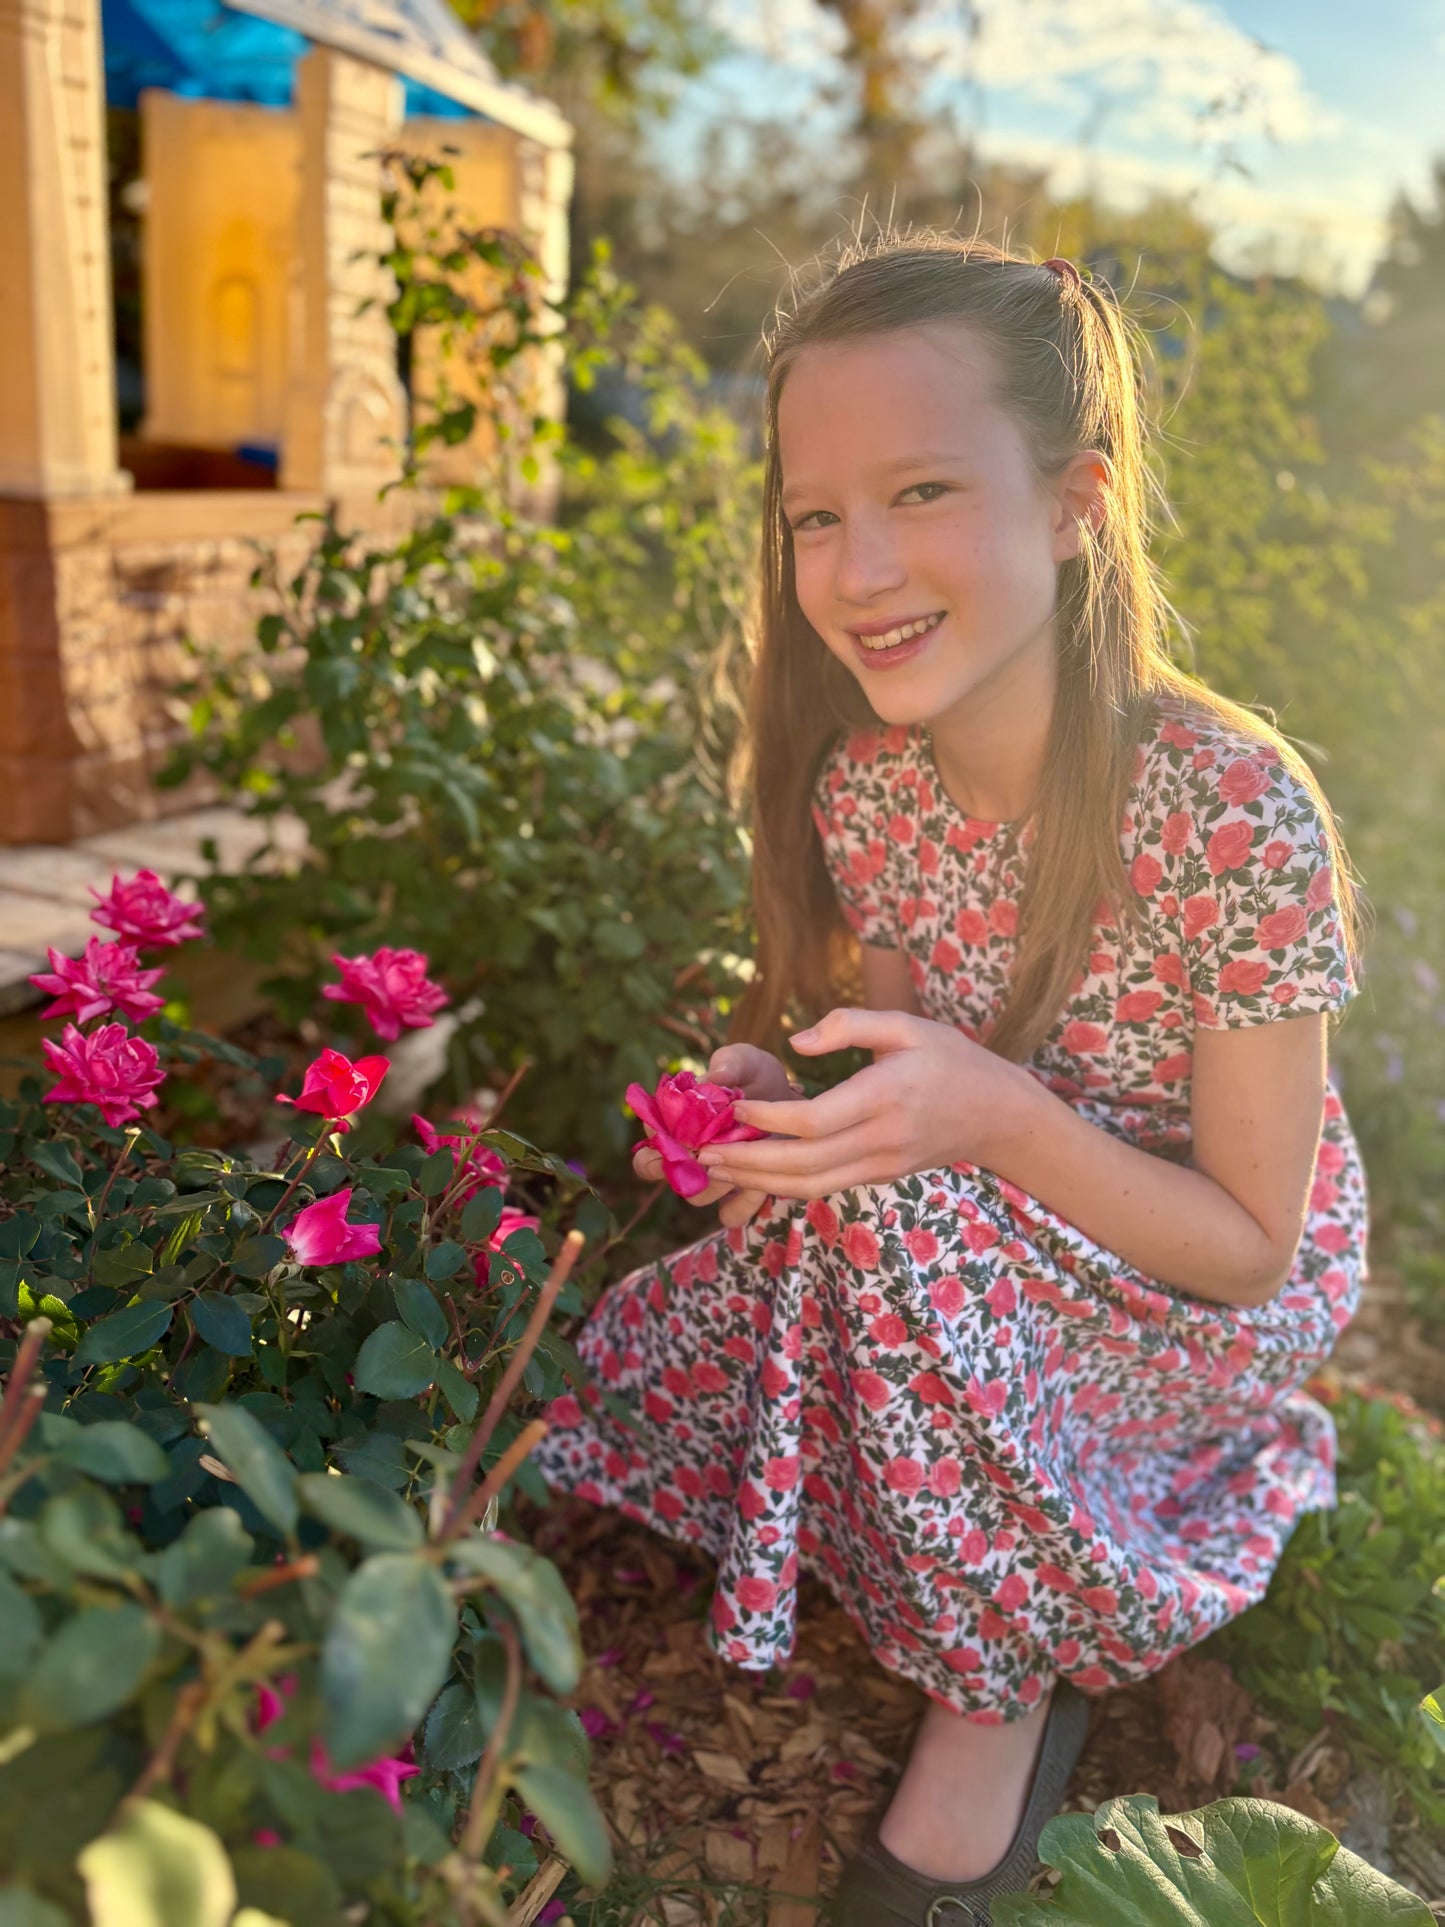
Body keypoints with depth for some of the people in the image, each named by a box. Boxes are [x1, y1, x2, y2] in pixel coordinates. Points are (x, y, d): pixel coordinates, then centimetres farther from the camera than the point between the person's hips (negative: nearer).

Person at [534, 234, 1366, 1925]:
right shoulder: (855, 780, -13)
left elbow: (1249, 1243, -20)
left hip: (1219, 1294, -5)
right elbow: (876, 1053, 3)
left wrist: (996, 1112, -35)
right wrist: (764, 1080, -20)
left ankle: (1002, 1691, -7)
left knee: (890, 1217, -31)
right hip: (978, 1257, 5)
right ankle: (1023, 1609, 9)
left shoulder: (1234, 814, -29)